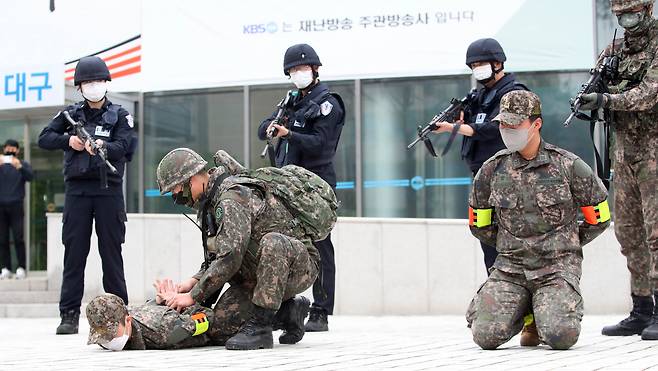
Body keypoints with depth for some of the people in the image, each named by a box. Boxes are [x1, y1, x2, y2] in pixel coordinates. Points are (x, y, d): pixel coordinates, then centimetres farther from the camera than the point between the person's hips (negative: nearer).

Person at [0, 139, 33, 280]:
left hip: (16, 206, -2)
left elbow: (30, 176, -6)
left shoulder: (23, 165, 13)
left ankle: (21, 268, -9)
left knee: (18, 238, -9)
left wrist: (19, 167, -25)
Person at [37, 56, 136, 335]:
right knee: (74, 252, 0)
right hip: (77, 189, 2)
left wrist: (101, 147, -29)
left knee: (111, 252, 2)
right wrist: (68, 140, -8)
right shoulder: (71, 114, 11)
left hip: (108, 189, -2)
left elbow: (122, 148, -9)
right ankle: (69, 315, 0)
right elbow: (44, 139, 9)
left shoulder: (119, 116, 5)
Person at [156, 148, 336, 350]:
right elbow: (216, 254, 16)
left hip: (298, 265, -9)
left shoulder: (232, 197, -22)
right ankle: (289, 312, 12)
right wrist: (196, 280, -2)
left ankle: (259, 326, -31)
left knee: (272, 243, -40)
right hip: (264, 271, 9)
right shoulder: (213, 200, 9)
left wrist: (194, 296, -22)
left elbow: (229, 258, -29)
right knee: (224, 320, -6)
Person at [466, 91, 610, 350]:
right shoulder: (492, 170, 3)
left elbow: (599, 219, 9)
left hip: (557, 267, -2)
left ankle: (551, 309, 11)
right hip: (510, 268, 3)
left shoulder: (568, 166, -4)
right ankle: (525, 309, 14)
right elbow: (479, 226, 18)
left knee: (561, 337, -26)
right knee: (486, 336, -18)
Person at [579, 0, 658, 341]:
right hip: (625, 150, 7)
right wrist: (587, 98, -11)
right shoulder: (614, 50, 13)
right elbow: (599, 90, 12)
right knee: (628, 232, 8)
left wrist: (607, 99, -31)